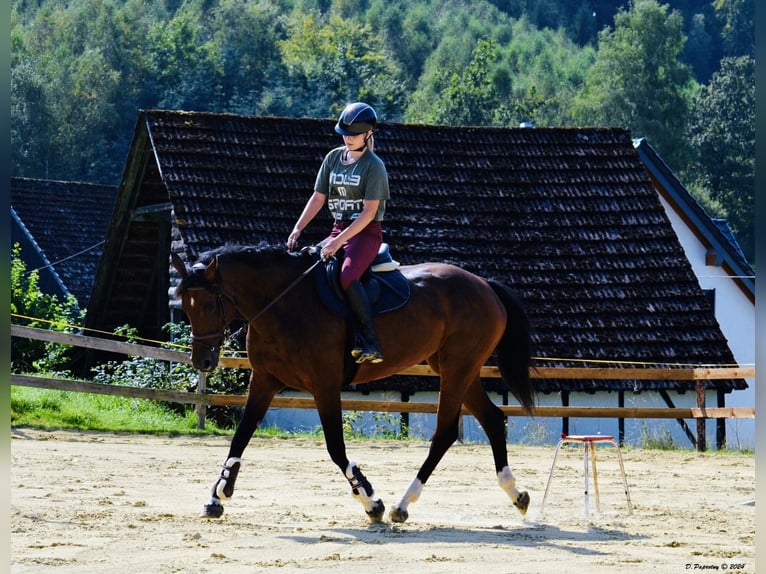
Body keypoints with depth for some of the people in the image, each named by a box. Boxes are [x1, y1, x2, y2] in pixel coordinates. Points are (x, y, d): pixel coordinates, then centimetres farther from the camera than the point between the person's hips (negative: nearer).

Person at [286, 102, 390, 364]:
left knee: (347, 276, -32)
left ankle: (371, 342, -34)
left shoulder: (374, 166, -9)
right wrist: (297, 229, -1)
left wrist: (339, 241, -21)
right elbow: (318, 198, 11)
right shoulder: (333, 158, 9)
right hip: (339, 229, 7)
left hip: (366, 232, -7)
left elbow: (369, 212, -15)